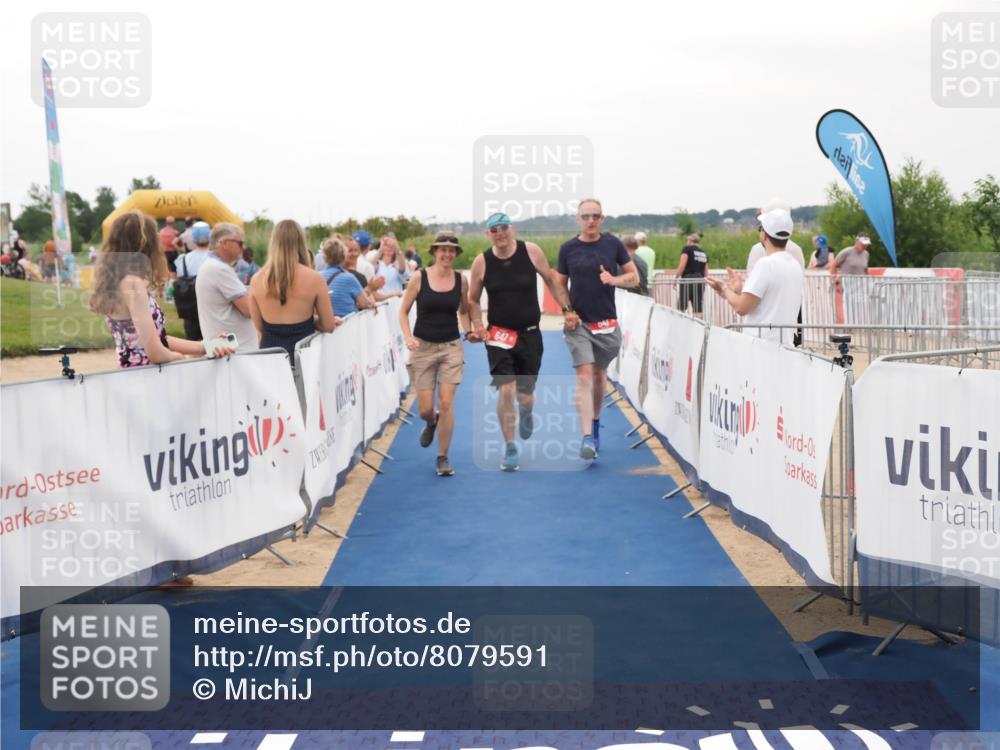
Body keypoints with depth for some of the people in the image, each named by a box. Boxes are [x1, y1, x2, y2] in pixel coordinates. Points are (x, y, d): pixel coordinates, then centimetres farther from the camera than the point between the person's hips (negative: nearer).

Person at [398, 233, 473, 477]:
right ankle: (431, 423, 42)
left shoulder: (461, 280, 1)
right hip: (423, 347, -1)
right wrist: (408, 337, -14)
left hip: (451, 347, 1)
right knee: (425, 409, 2)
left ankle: (443, 457, 9)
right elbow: (403, 312, 1)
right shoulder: (419, 277, -5)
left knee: (446, 403, -6)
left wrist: (469, 331, -2)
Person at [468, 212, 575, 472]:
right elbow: (473, 300, 7)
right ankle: (509, 448, 2)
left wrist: (568, 309, 1)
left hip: (530, 333, 1)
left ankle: (525, 414, 49)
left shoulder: (531, 251, -6)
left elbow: (551, 281, 5)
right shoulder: (481, 262, -5)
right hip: (498, 334, -1)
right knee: (506, 390, -13)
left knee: (525, 393, 9)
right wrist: (478, 327, -6)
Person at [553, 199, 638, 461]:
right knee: (584, 375, -13)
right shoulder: (568, 248, 0)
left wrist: (614, 279, -16)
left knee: (599, 374, 15)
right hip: (578, 323, -1)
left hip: (607, 323, 2)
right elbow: (560, 284, 9)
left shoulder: (613, 244, 1)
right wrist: (566, 311, -7)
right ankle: (587, 437, -19)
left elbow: (634, 277, 4)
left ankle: (595, 421, 38)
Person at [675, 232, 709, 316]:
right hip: (700, 281, 6)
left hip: (688, 280, -5)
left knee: (681, 309, -4)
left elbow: (682, 265, -10)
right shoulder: (704, 253, 17)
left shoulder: (687, 249, 1)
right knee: (698, 310, 4)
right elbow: (706, 273, 17)